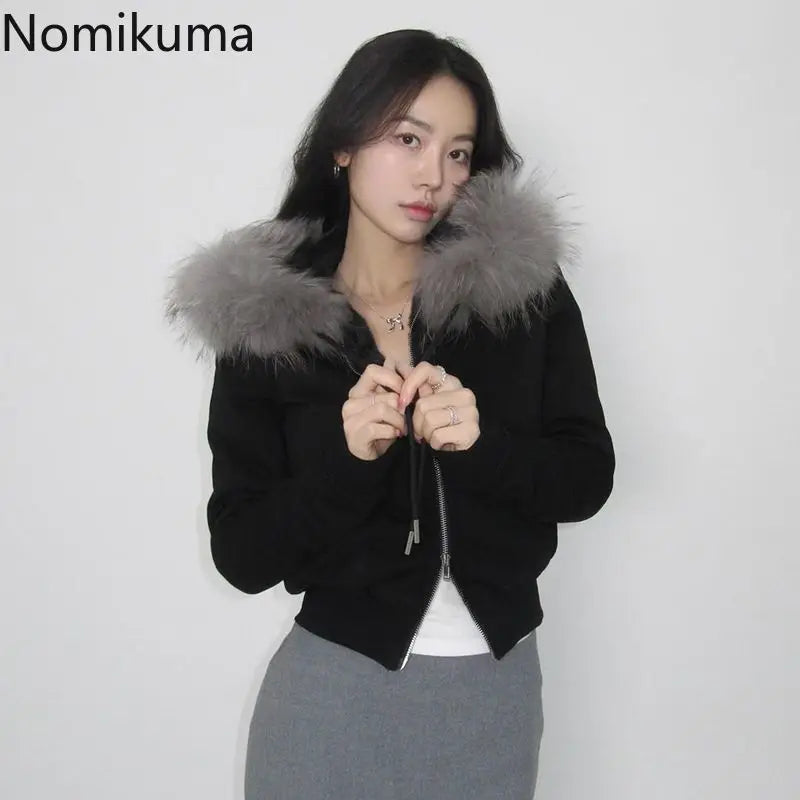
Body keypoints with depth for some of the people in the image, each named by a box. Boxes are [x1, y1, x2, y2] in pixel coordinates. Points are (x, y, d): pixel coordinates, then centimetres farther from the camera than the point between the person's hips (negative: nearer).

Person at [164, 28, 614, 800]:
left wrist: (481, 444, -20)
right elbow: (242, 555, -8)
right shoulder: (262, 319, -7)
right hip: (336, 687, -1)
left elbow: (587, 477, -2)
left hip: (496, 684, 2)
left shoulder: (525, 283, -5)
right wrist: (347, 460, -23)